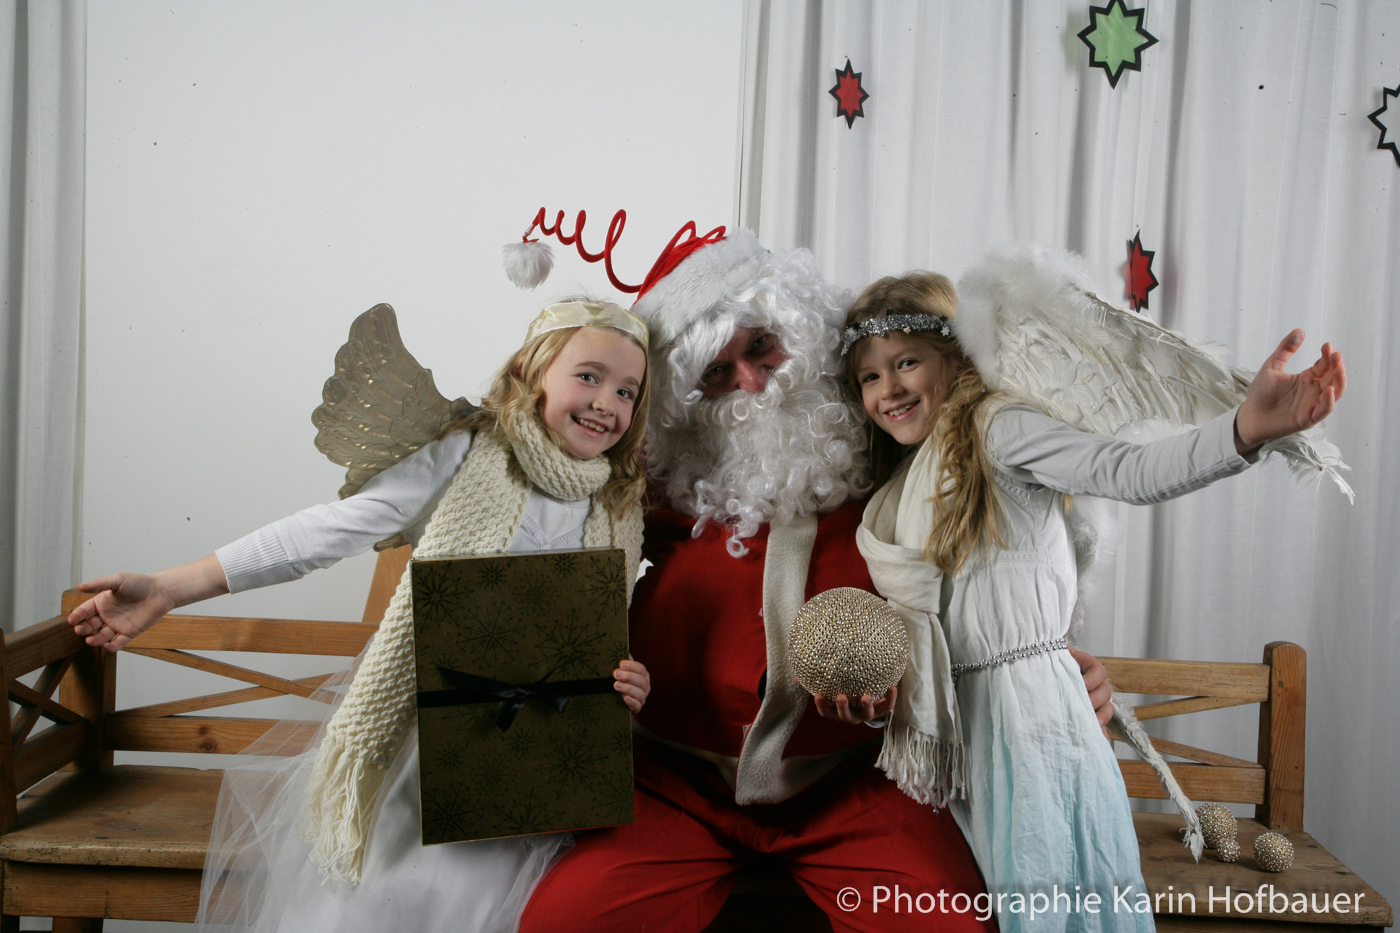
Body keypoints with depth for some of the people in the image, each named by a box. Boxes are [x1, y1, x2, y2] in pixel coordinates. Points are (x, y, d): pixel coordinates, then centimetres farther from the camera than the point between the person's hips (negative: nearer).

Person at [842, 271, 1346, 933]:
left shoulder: (994, 429, -9)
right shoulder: (902, 478, 13)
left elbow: (1128, 471, -25)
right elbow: (907, 607, 10)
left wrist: (1247, 428, -42)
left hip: (1029, 709, -7)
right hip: (954, 720, 7)